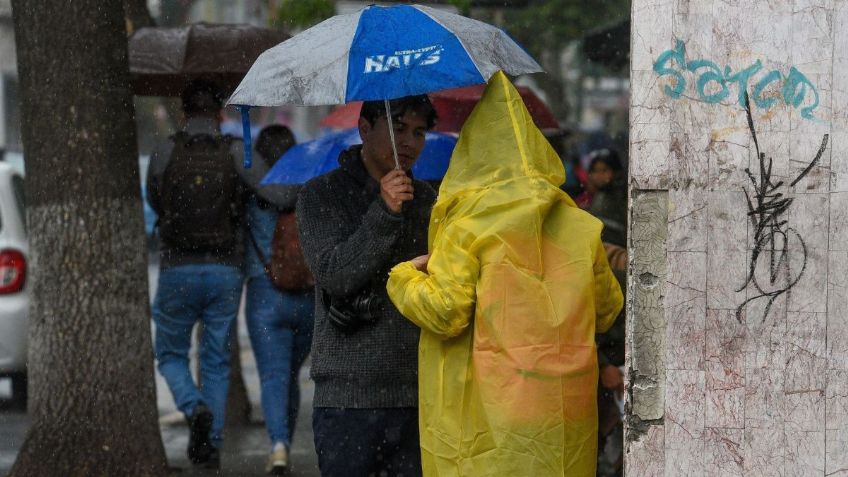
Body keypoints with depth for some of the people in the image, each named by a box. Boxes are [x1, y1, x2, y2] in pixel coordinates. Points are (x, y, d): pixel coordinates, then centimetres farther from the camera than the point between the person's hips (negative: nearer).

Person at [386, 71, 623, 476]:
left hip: (495, 409, -4)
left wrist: (404, 278, 6)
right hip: (566, 415, 4)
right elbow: (607, 310, 12)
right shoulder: (579, 228, 5)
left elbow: (443, 313, -13)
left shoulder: (468, 227, -8)